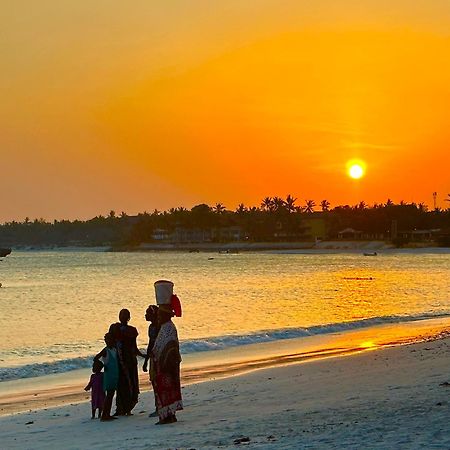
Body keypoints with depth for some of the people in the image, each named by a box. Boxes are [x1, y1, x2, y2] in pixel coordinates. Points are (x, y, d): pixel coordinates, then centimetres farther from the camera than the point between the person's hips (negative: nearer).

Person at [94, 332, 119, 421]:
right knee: (109, 395, -8)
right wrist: (103, 366, -11)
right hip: (108, 375, -7)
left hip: (115, 375, 7)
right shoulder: (105, 351, -10)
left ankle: (108, 414, 15)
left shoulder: (115, 350, 10)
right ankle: (104, 415, -7)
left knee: (111, 395, 9)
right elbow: (95, 359, -17)